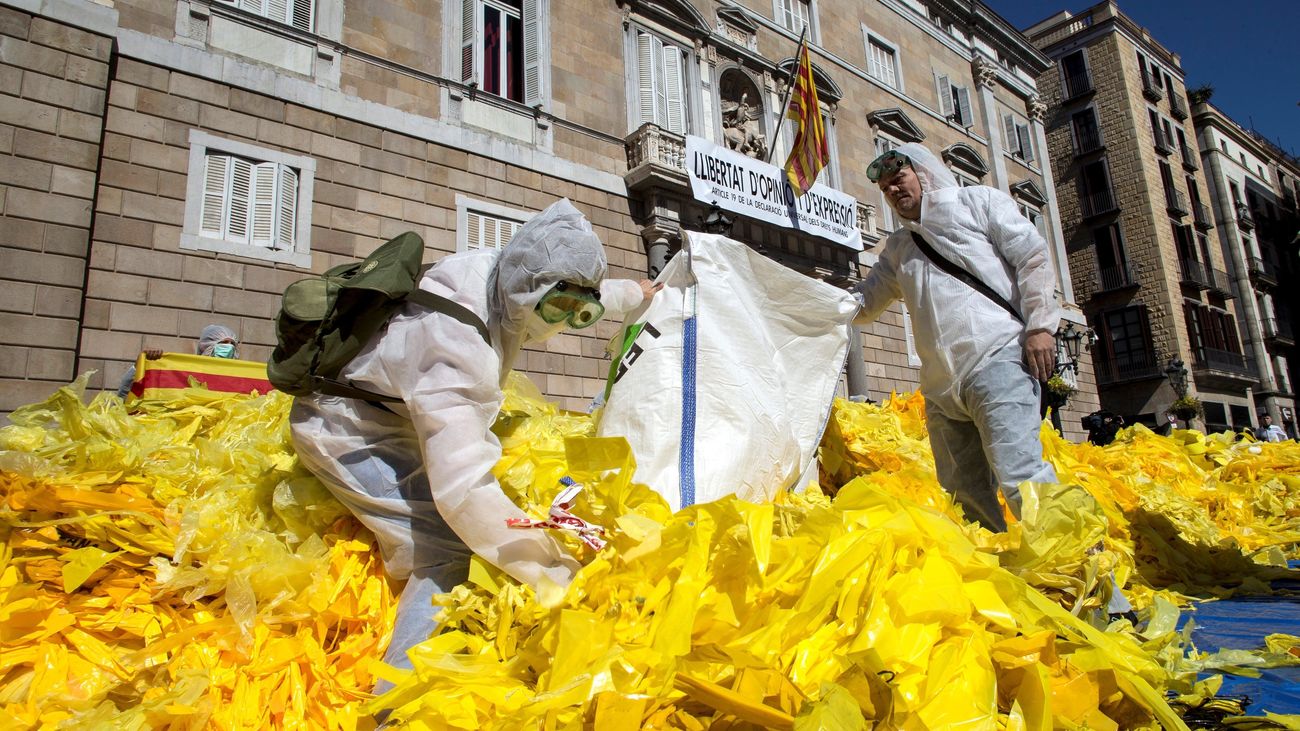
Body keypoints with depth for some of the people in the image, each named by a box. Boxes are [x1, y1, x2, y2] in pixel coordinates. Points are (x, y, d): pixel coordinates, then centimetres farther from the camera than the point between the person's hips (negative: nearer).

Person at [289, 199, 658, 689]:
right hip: (345, 430, -10)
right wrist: (559, 576, -41)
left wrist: (634, 293, 27)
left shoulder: (508, 278, -15)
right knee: (449, 555, -22)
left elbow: (584, 296, 10)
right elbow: (462, 488, -43)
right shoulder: (457, 346, -39)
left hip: (395, 407, 10)